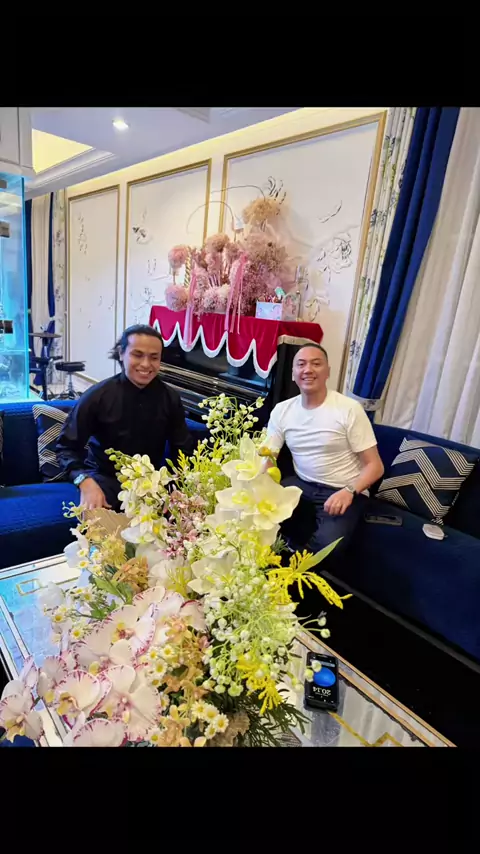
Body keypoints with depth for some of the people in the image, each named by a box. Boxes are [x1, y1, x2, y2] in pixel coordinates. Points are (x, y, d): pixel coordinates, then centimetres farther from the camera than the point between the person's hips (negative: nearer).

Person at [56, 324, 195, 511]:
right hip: (106, 479, -2)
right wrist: (85, 482, -28)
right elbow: (67, 447, -9)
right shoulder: (98, 396, -13)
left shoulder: (170, 398, -6)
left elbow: (183, 450, -1)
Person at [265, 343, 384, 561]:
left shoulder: (349, 410, -13)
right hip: (301, 484, 4)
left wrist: (349, 491, -30)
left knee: (328, 543, -30)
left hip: (344, 491, -3)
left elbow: (375, 465, -11)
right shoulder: (282, 410, 0)